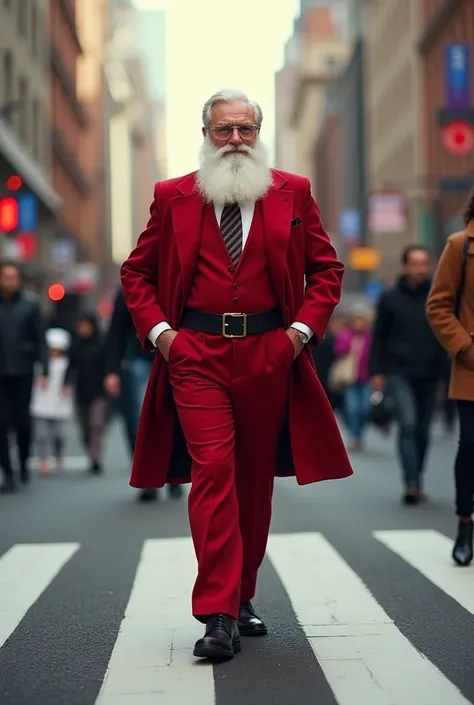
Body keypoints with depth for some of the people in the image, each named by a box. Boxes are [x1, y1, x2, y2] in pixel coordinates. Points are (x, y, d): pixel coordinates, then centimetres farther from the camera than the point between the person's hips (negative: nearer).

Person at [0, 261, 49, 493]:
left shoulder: (30, 303, -1)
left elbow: (40, 338, -2)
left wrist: (44, 370, -8)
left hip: (23, 372, 0)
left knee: (22, 420, 3)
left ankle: (24, 462, 28)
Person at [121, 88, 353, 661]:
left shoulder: (292, 193, 9)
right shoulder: (173, 197, 8)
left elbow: (326, 269, 12)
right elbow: (137, 271, 14)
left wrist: (303, 329, -1)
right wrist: (157, 330, 0)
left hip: (269, 353, 2)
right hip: (196, 353, -2)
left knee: (255, 478, 9)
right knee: (212, 470, -12)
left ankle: (241, 597, 22)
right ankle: (218, 614, -11)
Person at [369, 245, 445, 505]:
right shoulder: (390, 298, 2)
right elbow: (379, 337, 5)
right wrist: (376, 371, -1)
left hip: (429, 375, 2)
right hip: (399, 373, -2)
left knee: (423, 431, 8)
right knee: (408, 424, -17)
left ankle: (415, 483, 22)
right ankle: (412, 484, -20)